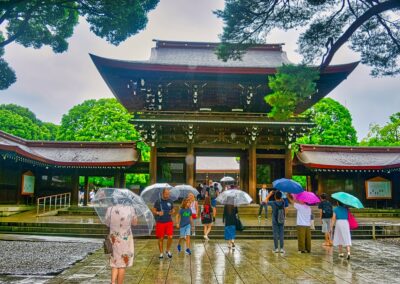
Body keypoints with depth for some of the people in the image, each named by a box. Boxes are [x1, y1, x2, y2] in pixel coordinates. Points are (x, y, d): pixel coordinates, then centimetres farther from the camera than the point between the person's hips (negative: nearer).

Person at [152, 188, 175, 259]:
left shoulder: (170, 201, 5)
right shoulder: (158, 201, -4)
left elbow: (173, 209, 16)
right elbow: (153, 210, 1)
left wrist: (172, 212, -7)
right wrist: (158, 213, -19)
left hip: (169, 222, 2)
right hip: (160, 222, -2)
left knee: (170, 237, -7)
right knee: (161, 238, 4)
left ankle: (168, 251, 16)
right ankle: (161, 253, 19)